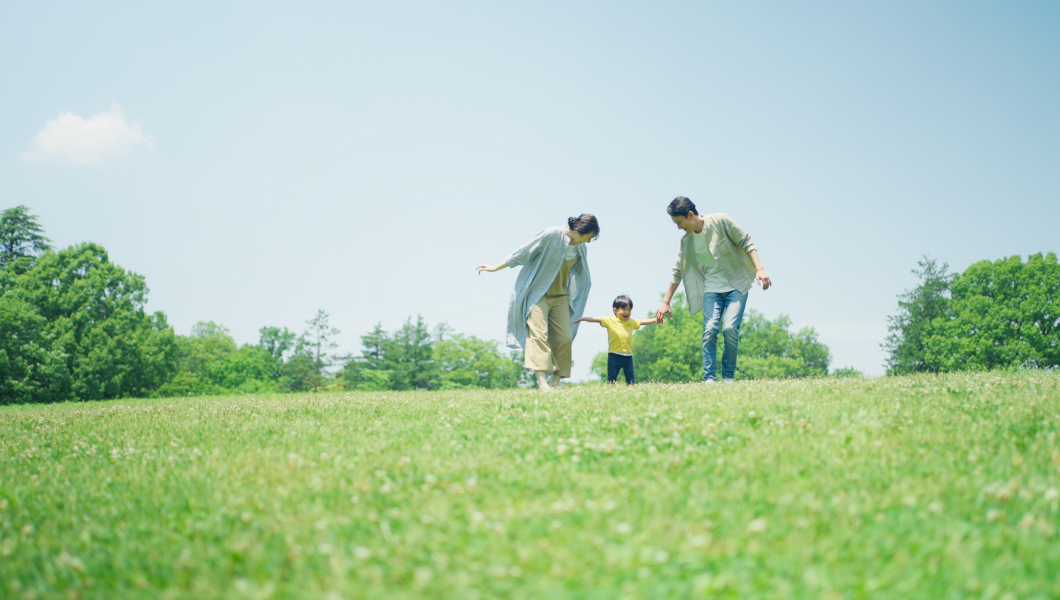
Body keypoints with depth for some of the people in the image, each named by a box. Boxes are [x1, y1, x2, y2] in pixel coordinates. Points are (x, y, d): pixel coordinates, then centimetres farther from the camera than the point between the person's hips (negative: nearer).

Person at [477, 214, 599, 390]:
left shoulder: (580, 249, 5)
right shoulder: (551, 235, -16)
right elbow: (522, 253, -9)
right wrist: (495, 268, -4)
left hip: (560, 297, 7)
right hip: (538, 295, -6)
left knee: (565, 338, -4)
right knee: (539, 334, -17)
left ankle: (555, 382, 1)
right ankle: (542, 382, -25)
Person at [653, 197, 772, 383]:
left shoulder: (721, 221, -8)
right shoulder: (686, 242, 5)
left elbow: (746, 242, -6)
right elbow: (677, 272, 12)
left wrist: (760, 269, -16)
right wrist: (665, 303, 12)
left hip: (736, 285, -4)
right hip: (712, 289, 4)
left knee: (730, 329, -17)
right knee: (709, 331, -13)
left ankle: (728, 377, -5)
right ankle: (709, 379, -10)